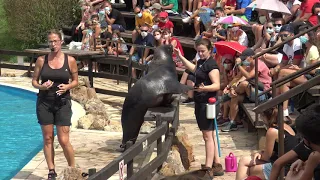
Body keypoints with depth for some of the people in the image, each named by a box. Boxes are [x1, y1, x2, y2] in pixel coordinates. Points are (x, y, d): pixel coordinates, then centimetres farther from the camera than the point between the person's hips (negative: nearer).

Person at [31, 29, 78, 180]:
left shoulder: (70, 60, -3)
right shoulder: (41, 60, -2)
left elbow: (75, 81, 7)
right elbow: (34, 81, 5)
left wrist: (67, 86, -14)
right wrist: (41, 86, -16)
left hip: (62, 103, -1)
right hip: (44, 103, 1)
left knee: (64, 140, -3)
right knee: (47, 139, 6)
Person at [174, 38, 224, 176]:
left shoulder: (211, 64, -18)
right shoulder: (201, 62, 11)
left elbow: (217, 85, -26)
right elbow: (194, 69, 36)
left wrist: (204, 88, -44)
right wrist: (180, 56, 37)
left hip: (207, 103, -10)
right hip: (201, 102, 10)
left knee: (208, 136, -9)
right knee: (211, 135, 15)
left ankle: (208, 168, -7)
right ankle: (217, 165, 22)